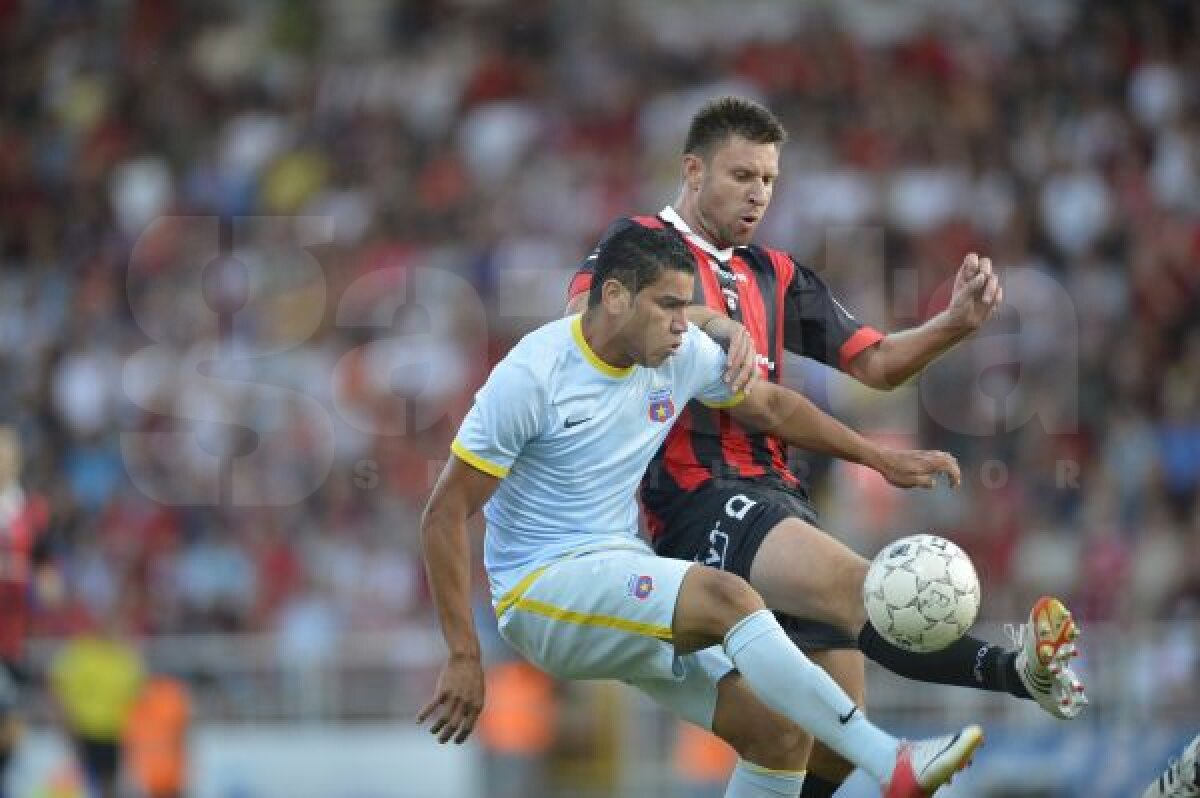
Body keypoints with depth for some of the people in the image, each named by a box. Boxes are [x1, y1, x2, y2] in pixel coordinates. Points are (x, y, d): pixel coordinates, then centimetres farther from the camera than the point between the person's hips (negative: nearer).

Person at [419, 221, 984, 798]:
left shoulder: (682, 354, 1)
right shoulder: (531, 375, -16)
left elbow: (769, 405, 21)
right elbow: (445, 517, -14)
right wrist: (464, 658, -18)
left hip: (625, 574, 8)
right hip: (542, 590, -8)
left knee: (781, 734, -6)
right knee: (729, 598, -30)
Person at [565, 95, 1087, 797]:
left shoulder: (774, 275, 24)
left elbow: (876, 364, 23)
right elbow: (583, 314, -17)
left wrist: (956, 323, 4)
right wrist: (709, 320, -27)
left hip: (776, 495, 8)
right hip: (699, 496, -8)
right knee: (858, 586, -32)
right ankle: (1011, 670, -53)